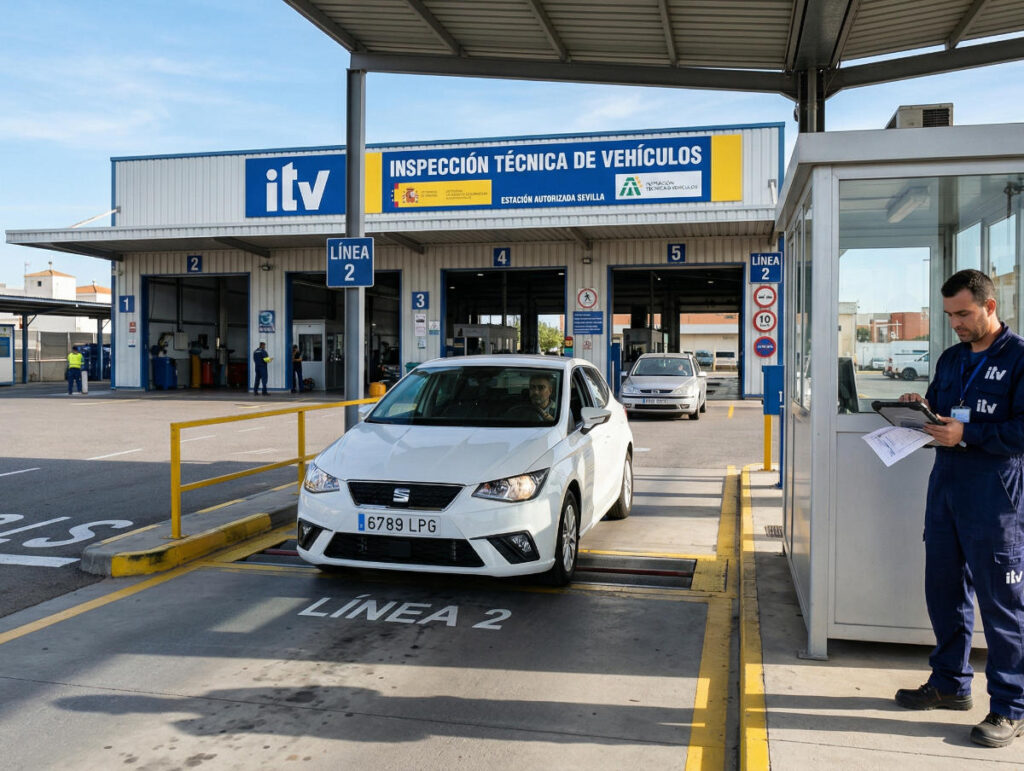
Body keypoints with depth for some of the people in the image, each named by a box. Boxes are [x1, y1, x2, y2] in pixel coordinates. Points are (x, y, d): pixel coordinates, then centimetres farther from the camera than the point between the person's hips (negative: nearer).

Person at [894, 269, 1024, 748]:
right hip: (945, 488, 7)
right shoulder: (951, 360, 14)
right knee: (943, 590, 15)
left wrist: (967, 435, -21)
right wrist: (922, 409, 0)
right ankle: (950, 683, 31)